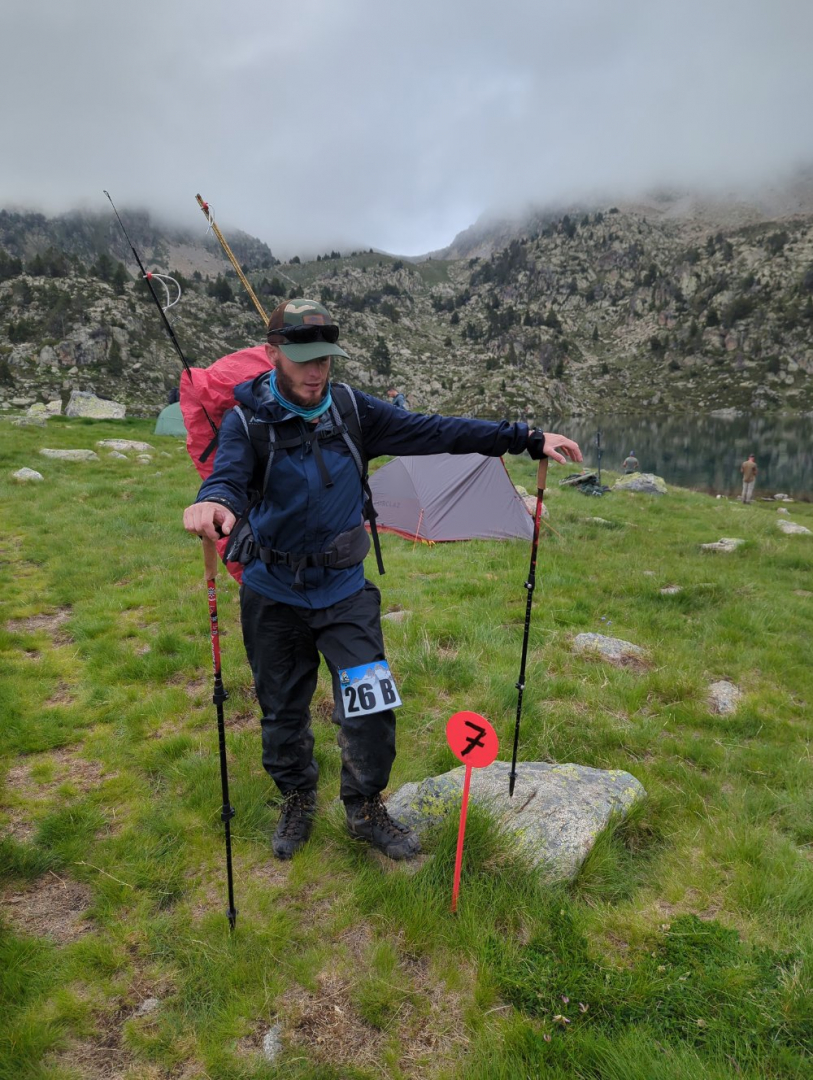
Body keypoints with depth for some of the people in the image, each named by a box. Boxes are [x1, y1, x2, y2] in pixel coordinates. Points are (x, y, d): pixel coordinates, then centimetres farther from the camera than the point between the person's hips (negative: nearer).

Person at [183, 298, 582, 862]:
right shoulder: (248, 420, -12)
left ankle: (366, 808, 25)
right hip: (273, 596, -1)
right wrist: (215, 501, -59)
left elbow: (433, 431, -5)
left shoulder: (352, 409, -5)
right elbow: (229, 472, -32)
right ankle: (298, 802, 42)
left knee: (371, 706, -3)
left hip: (344, 589, 2)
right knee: (283, 712, 14)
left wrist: (527, 439, -7)